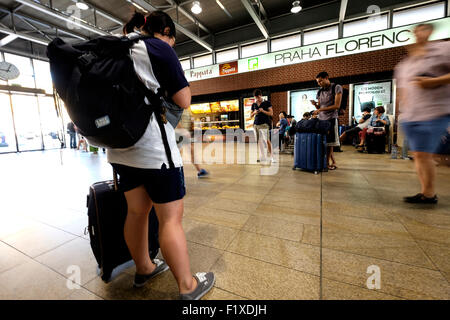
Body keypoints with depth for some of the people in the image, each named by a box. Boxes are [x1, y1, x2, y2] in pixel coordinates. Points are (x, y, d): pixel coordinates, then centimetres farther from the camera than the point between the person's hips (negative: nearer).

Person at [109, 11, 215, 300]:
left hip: (120, 147, 9)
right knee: (171, 218, 0)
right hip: (154, 148, -8)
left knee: (137, 211, 17)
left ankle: (144, 269, 37)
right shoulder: (159, 48, -3)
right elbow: (183, 102, -8)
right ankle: (187, 287, 18)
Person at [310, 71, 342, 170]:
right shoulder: (320, 92, 17)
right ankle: (333, 162, 14)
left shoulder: (337, 88, 1)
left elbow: (337, 106, -8)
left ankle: (326, 163, 2)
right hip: (321, 119, 5)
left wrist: (321, 109, -16)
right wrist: (315, 104, -3)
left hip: (331, 118, -5)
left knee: (329, 143, -7)